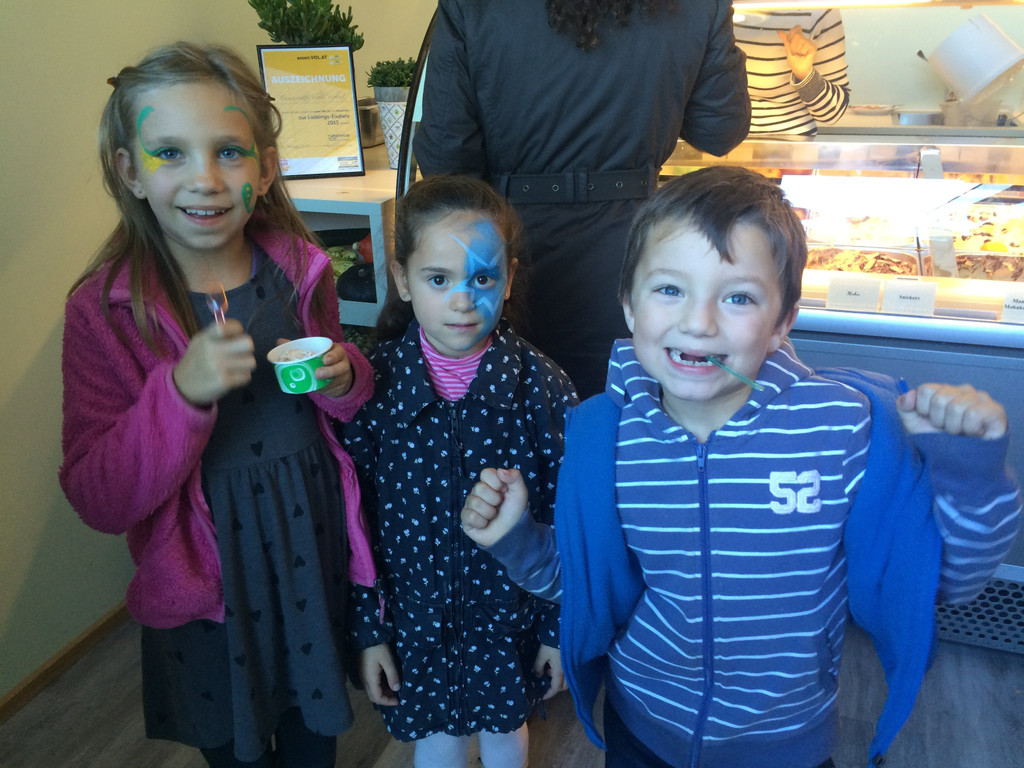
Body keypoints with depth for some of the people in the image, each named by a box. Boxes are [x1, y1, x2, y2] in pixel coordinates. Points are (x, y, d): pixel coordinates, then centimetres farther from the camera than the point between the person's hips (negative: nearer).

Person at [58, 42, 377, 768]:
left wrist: (345, 381, -14)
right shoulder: (104, 309, -15)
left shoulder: (301, 271, -6)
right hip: (208, 594, -2)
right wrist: (181, 391, -31)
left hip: (317, 562, 3)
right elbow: (99, 501, -16)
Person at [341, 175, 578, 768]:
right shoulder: (371, 382, -17)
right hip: (414, 613, 1)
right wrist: (367, 629, -3)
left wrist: (561, 628, -3)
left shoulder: (542, 388, -19)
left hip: (509, 612, 0)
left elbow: (564, 518, -10)